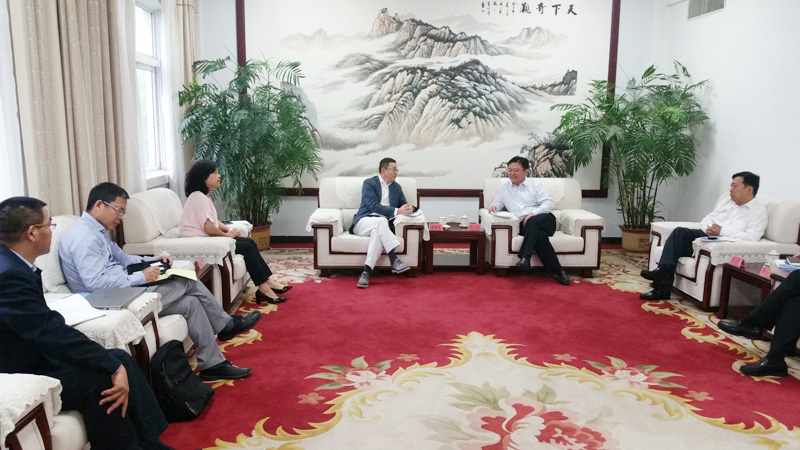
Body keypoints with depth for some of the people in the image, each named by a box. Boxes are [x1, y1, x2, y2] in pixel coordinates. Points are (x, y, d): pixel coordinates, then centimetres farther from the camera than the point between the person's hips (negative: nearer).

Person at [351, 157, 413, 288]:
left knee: (378, 232, -35)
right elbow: (373, 206, -12)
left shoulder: (397, 187, 19)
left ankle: (366, 271, -42)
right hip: (364, 221, -3)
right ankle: (394, 260, -41)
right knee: (381, 221, -37)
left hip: (382, 224, 3)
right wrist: (396, 211, -20)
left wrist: (409, 208, -5)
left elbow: (404, 205, 22)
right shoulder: (369, 183, 1)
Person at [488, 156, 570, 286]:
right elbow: (497, 203, 18)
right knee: (539, 235, -34)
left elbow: (549, 203, 3)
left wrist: (533, 214, -14)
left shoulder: (535, 184, 14)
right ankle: (558, 271, -32)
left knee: (533, 222, -37)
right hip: (524, 225, 1)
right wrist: (494, 206, -8)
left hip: (544, 220, 0)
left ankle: (525, 257, -40)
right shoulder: (504, 188, 23)